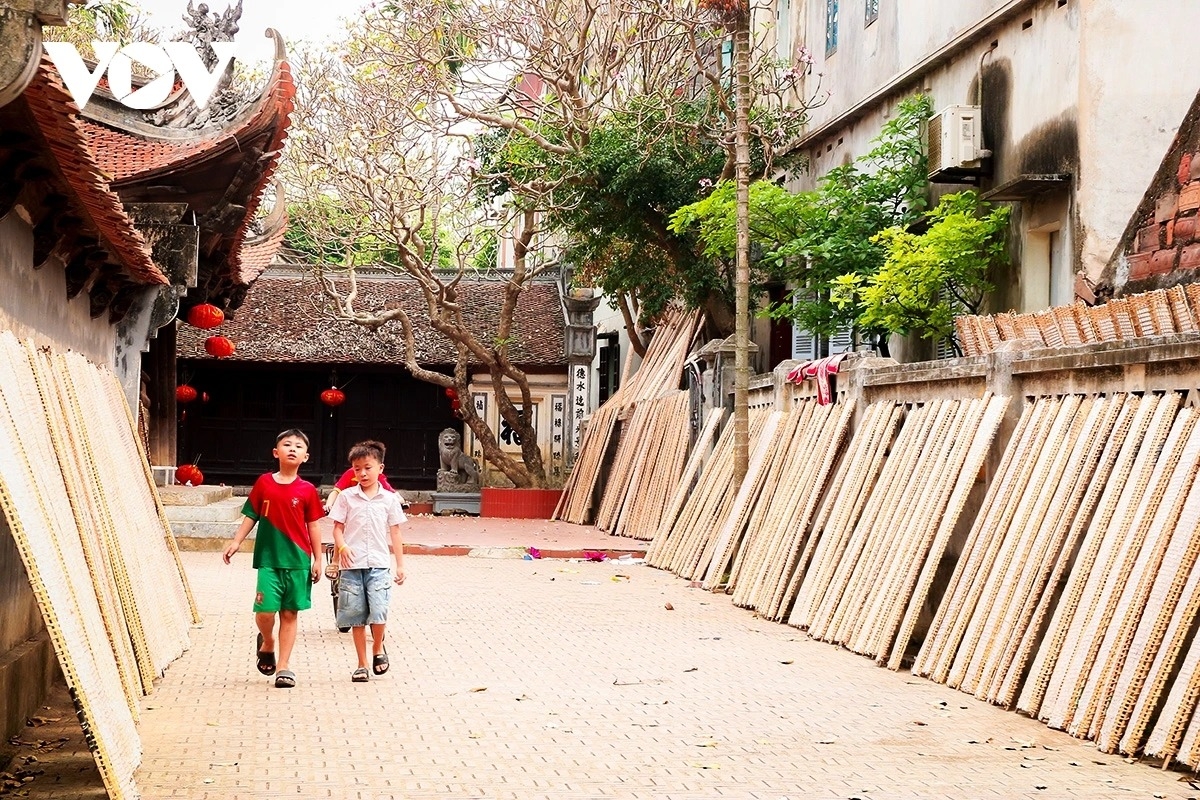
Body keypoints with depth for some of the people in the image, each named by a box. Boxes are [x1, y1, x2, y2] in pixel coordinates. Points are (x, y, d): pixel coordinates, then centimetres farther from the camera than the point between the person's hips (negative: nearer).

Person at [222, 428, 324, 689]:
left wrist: (317, 559, 3)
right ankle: (267, 643, 25)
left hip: (298, 560, 0)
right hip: (268, 559, 0)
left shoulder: (307, 490, 1)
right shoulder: (264, 483, 2)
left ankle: (283, 667, 11)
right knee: (265, 610, -8)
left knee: (289, 613, 4)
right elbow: (250, 516, 8)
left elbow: (313, 526, 5)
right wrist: (236, 542, -2)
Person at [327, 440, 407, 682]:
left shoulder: (389, 499, 5)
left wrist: (400, 564, 6)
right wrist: (342, 547, -16)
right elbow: (338, 528, 4)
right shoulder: (346, 497, 4)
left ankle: (378, 647, 16)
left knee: (378, 613, -14)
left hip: (378, 564, -1)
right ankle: (362, 664, 17)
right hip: (352, 565, 1)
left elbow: (395, 532, 8)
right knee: (356, 617, 5)